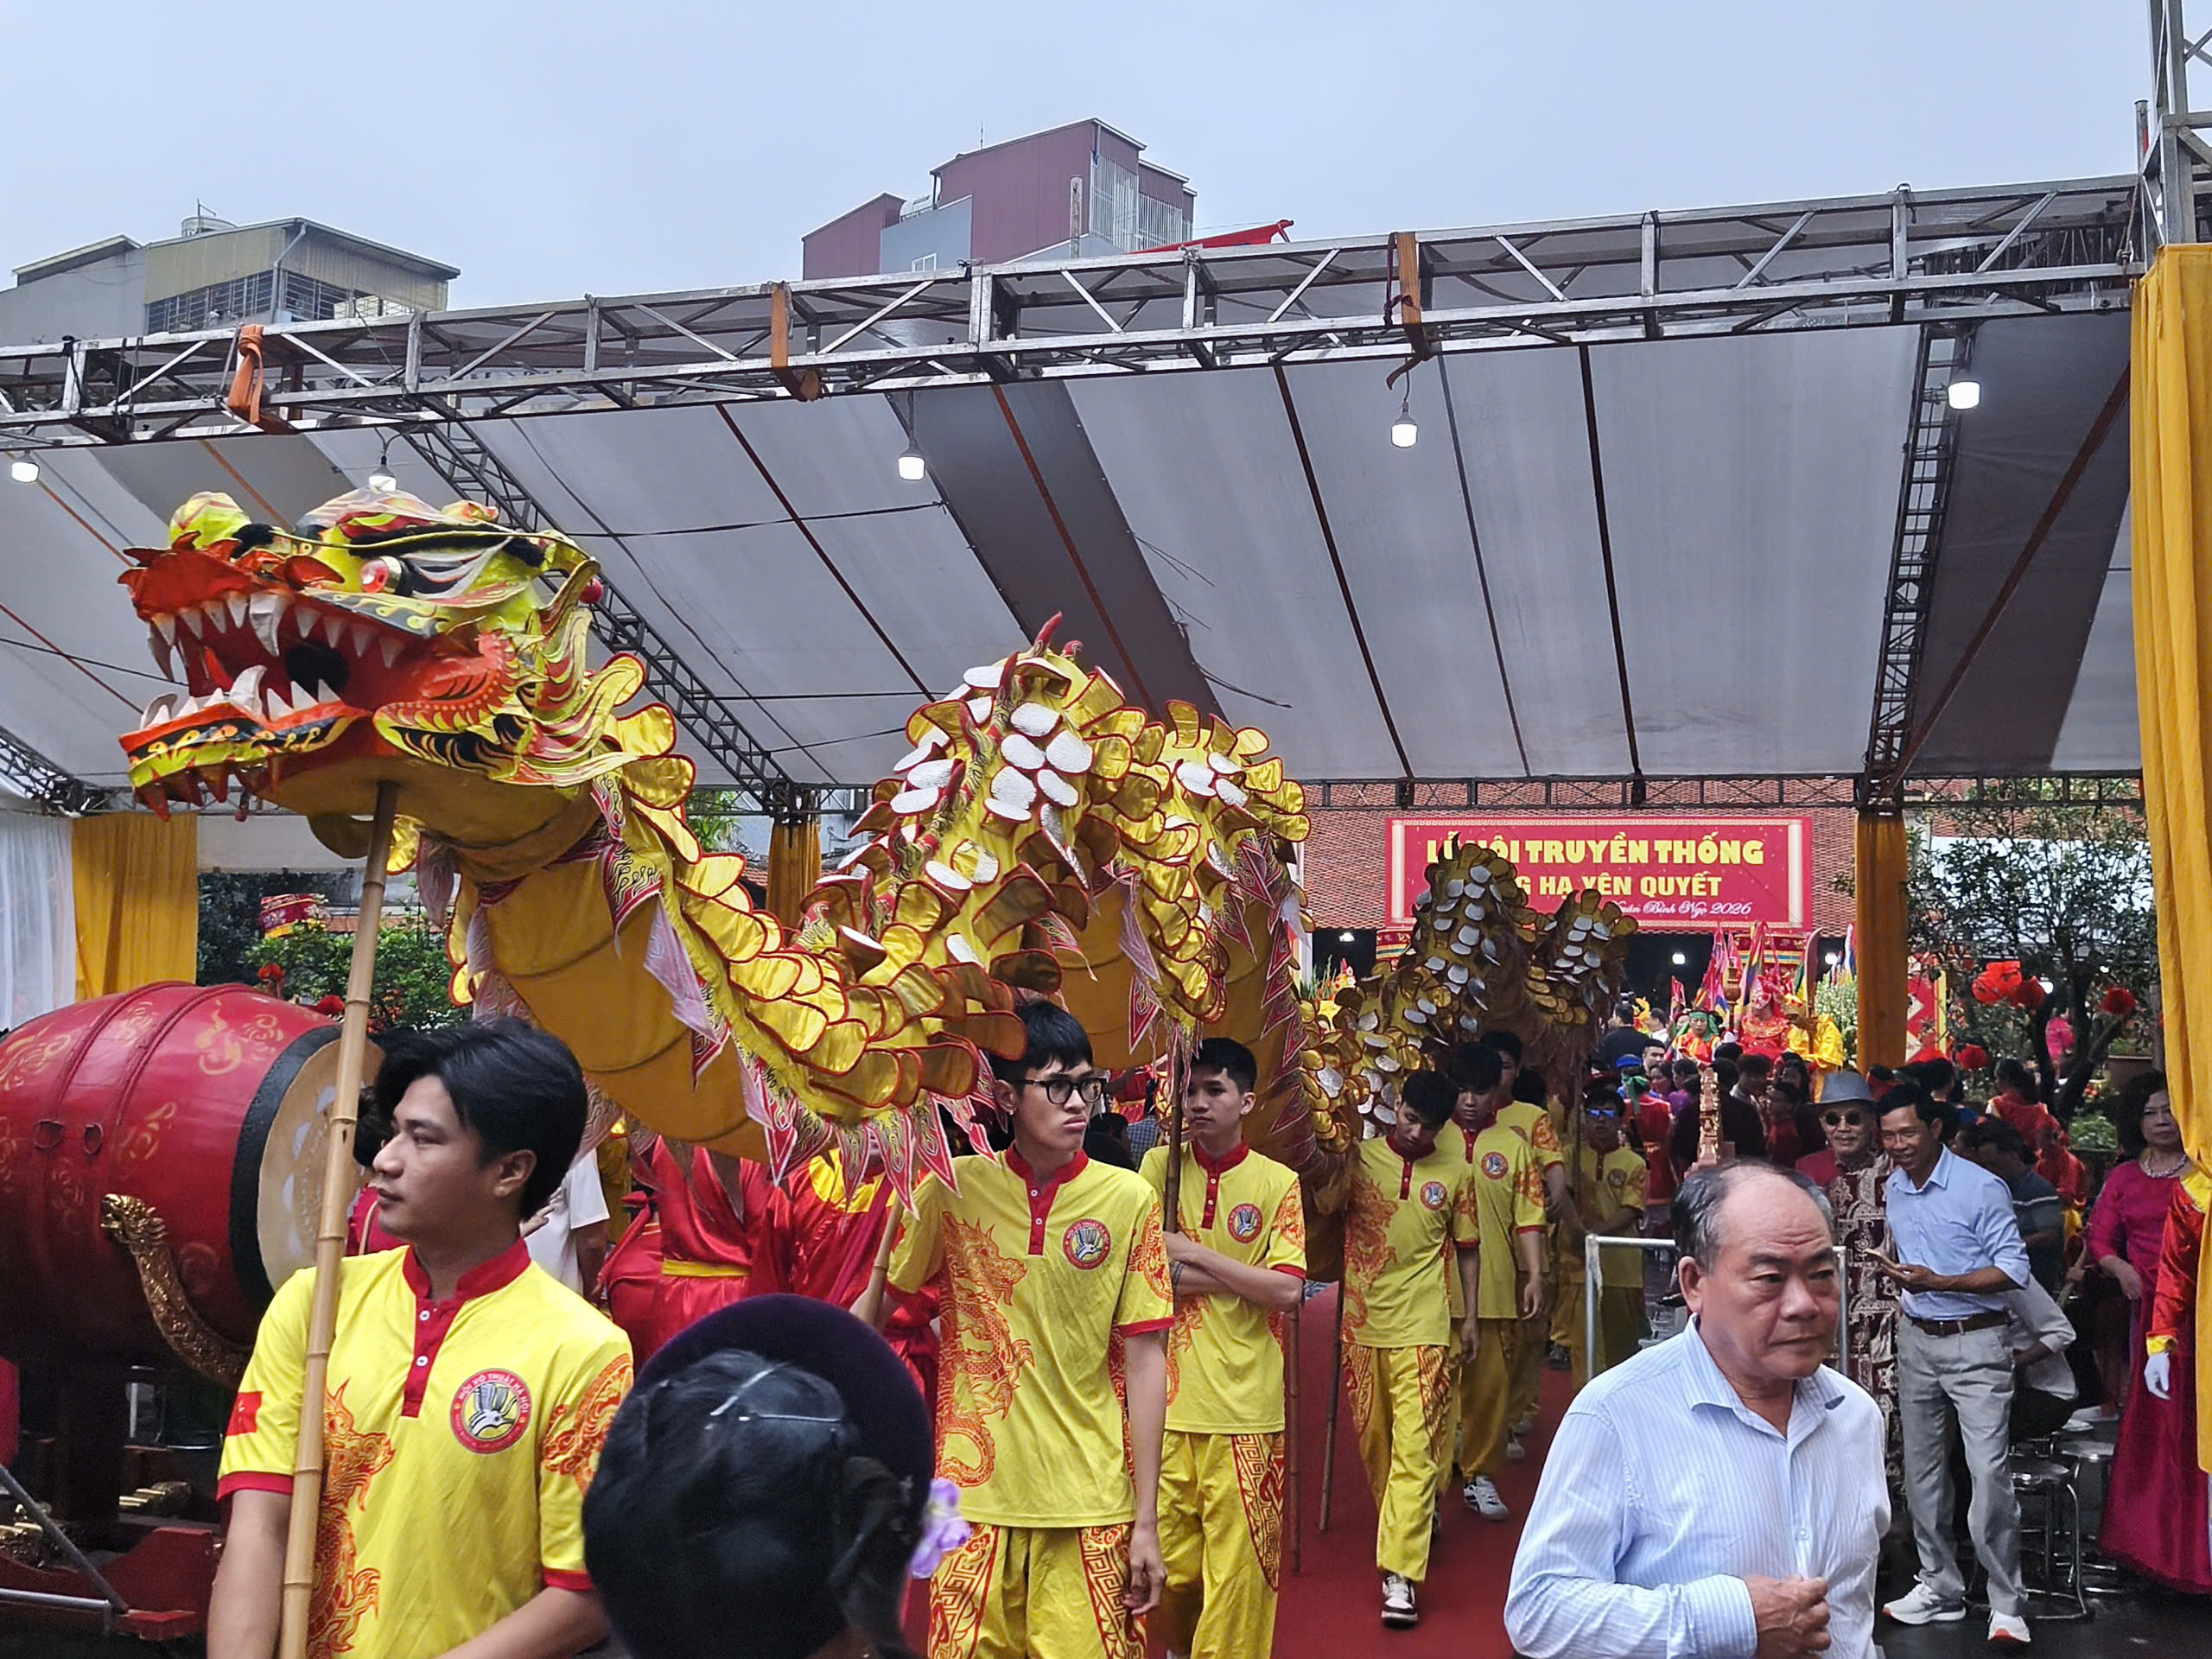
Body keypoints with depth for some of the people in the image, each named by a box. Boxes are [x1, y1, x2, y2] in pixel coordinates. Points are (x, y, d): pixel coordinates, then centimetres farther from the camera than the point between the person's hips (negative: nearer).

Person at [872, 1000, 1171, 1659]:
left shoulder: (1130, 1200, -3)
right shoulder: (953, 1189, -1)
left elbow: (1144, 1358, -1)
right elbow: (876, 1304, 7)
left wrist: (1146, 1519, -1)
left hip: (1091, 1506, 0)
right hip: (975, 1492, 1)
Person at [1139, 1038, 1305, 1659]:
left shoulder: (1277, 1183, 1)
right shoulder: (1160, 1166, 4)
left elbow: (1288, 1289, -9)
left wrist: (1191, 1254, -8)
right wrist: (1234, 1279, -8)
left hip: (1244, 1408, -1)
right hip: (1165, 1402, 1)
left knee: (1238, 1559, -1)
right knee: (1167, 1560, 8)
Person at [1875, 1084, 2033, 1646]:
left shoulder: (1982, 1188, -13)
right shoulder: (1893, 1189, 7)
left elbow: (2014, 1268, -16)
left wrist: (1938, 1282, -24)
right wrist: (1895, 1269, 4)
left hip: (1975, 1345, -7)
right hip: (1915, 1341, 7)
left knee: (1989, 1472, -11)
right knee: (1922, 1470, 12)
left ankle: (2006, 1604, -2)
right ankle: (1939, 1587, 23)